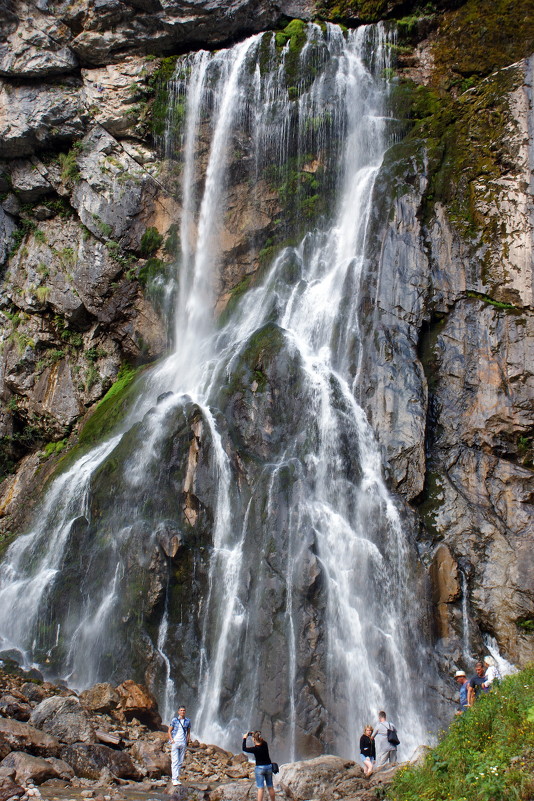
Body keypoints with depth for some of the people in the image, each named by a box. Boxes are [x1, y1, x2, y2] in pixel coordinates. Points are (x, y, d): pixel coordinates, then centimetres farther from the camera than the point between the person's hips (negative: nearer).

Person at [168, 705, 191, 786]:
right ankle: (174, 779, -11)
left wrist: (187, 741, 5)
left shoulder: (187, 721, 8)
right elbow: (169, 731, 4)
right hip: (175, 742, -3)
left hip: (183, 743, 3)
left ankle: (177, 778, 11)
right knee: (175, 761, -8)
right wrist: (172, 740, -7)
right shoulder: (174, 720, 1)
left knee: (180, 762, 5)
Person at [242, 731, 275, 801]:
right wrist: (254, 734, 18)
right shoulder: (265, 744, -5)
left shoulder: (255, 749, -18)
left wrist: (244, 738, 4)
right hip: (269, 766, 5)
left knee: (260, 788, -2)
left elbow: (244, 749, -4)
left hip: (260, 768, -5)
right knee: (270, 787, 14)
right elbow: (262, 741, 21)